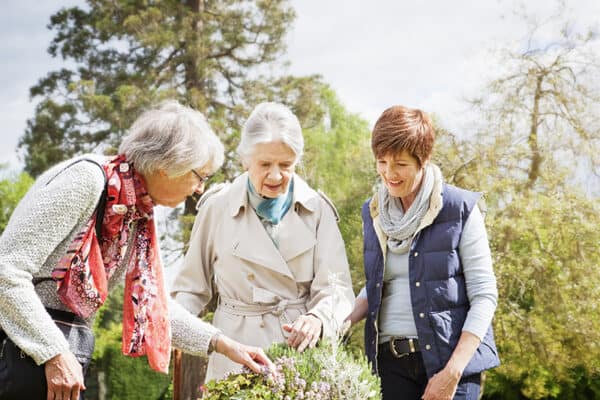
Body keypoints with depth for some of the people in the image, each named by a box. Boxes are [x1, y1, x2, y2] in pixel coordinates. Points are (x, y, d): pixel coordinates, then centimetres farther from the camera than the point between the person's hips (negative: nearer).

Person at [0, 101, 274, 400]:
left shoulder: (140, 217, 8)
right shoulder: (86, 179, -18)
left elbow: (151, 300, 18)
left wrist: (223, 344, 13)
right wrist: (55, 354, -22)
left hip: (67, 354, 8)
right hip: (24, 350, -8)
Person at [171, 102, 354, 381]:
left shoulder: (317, 209, 0)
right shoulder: (217, 208, 0)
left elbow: (336, 287, -4)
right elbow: (193, 288, 7)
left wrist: (318, 319, -25)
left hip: (302, 349, 1)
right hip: (237, 355, 0)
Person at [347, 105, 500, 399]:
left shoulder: (460, 209, -7)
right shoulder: (373, 213, 8)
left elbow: (484, 295, -9)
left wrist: (452, 372, -15)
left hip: (452, 356, -4)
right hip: (392, 360, 4)